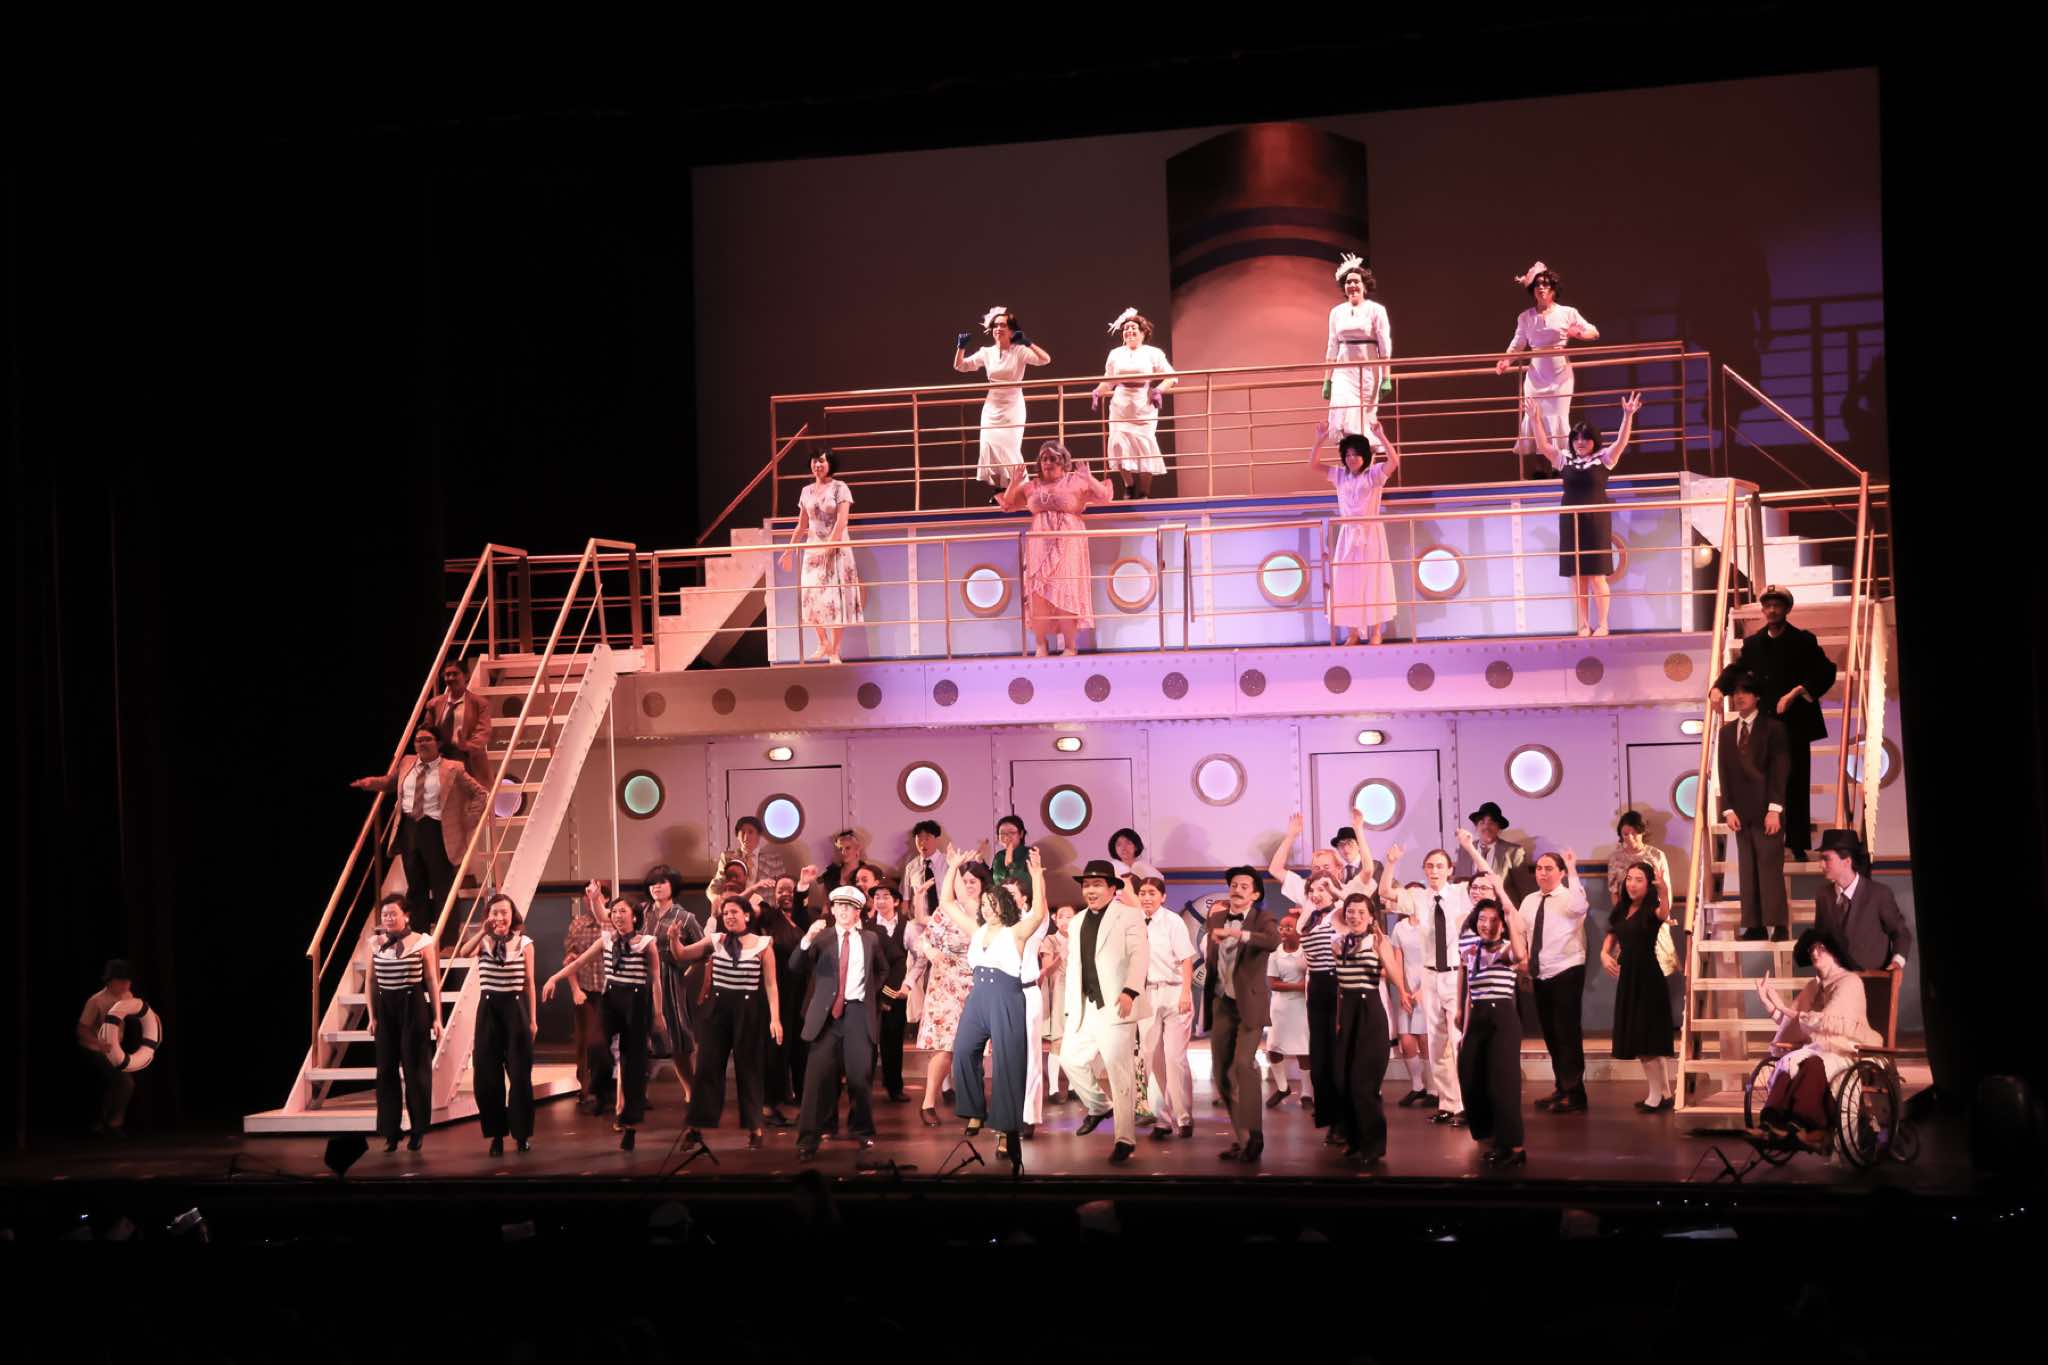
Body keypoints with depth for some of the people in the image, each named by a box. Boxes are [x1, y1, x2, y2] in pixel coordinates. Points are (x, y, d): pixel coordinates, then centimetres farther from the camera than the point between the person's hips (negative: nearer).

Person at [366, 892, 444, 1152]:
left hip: (413, 1007, -3)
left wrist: (437, 1017, -4)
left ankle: (418, 1131, 13)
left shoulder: (422, 943, -4)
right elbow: (371, 981, 10)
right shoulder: (376, 944, 5)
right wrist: (372, 1016, 4)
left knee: (415, 1069, 2)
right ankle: (390, 1133, 12)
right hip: (385, 1008, 3)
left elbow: (432, 982, -2)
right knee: (386, 1070, 4)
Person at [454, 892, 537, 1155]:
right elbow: (461, 953, -21)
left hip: (516, 1008, -1)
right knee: (488, 1074, 3)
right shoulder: (483, 942, 1)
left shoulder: (524, 943, 0)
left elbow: (529, 983, 3)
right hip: (488, 1009, 1)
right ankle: (496, 1133, 13)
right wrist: (484, 931, -29)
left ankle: (522, 1133, 15)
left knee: (519, 1073, 4)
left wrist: (533, 1019, 1)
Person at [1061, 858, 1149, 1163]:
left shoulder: (1129, 915, -3)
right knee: (1070, 1058, 9)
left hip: (1116, 1007, -7)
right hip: (1085, 1009, 7)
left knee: (1120, 1072, -5)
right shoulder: (1076, 923, 18)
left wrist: (1130, 991, -29)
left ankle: (1126, 1139, 0)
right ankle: (1099, 1106, 33)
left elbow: (1140, 955, -15)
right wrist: (1070, 1010, 14)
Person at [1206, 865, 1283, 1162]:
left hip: (1250, 1003, -5)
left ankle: (1252, 1135, -11)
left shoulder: (1262, 917, -7)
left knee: (1243, 1064, -19)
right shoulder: (1216, 918, 8)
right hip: (1222, 1004, 5)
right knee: (1221, 1071, 6)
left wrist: (1238, 933, -40)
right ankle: (1240, 1135, 19)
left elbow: (1273, 941, -29)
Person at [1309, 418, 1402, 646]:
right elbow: (1313, 464, 3)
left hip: (1370, 534, -4)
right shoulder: (1340, 475, 5)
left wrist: (1380, 436, -30)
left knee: (1372, 581, 3)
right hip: (1347, 535, 4)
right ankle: (1352, 633, 11)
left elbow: (1394, 460, -23)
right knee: (1347, 582, 4)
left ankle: (1376, 632, 10)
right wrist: (1320, 440, -9)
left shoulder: (1374, 474, -7)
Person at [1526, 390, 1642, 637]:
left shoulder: (1604, 458, 2)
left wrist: (1628, 416, -21)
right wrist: (1534, 419, -4)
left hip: (1596, 521, -3)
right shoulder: (1564, 459, 9)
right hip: (1570, 521, 3)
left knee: (1597, 576, -3)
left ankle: (1602, 625, 4)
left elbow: (1621, 442, -10)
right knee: (1577, 577, 3)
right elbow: (1543, 445, 3)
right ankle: (1582, 626, 7)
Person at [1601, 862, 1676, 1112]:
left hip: (1648, 977, -8)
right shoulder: (1621, 911, 8)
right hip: (1627, 977, 8)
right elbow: (1611, 936, 21)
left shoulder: (1651, 909, -13)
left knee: (1647, 1036, -4)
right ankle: (1664, 1088, 26)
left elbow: (1665, 914, -36)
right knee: (1636, 1036, 13)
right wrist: (1604, 954, 1)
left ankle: (1657, 1094, 6)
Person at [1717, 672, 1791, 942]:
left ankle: (1778, 926, -5)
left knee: (1770, 868, -7)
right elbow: (1724, 773, 12)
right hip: (1741, 812, 5)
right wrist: (1728, 809, 1)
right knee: (1747, 870, 2)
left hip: (1767, 810, -5)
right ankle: (1754, 926, 2)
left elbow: (1780, 770, -6)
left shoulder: (1772, 728, 0)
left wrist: (1774, 809, -13)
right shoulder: (1727, 732, 15)